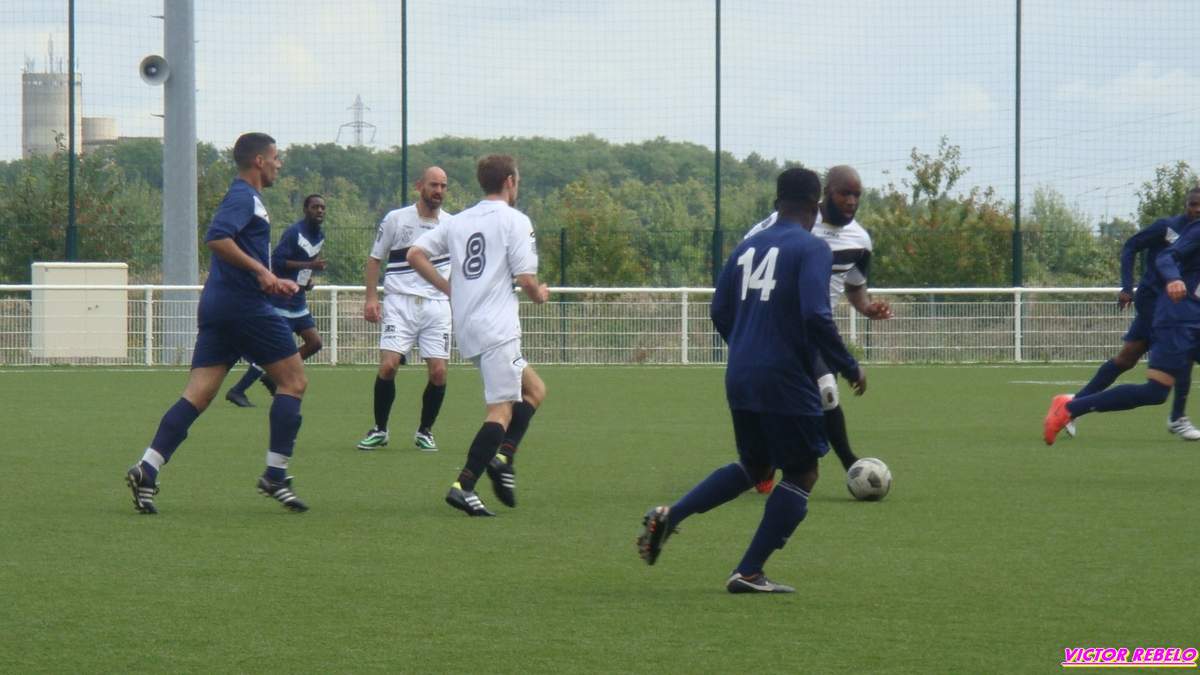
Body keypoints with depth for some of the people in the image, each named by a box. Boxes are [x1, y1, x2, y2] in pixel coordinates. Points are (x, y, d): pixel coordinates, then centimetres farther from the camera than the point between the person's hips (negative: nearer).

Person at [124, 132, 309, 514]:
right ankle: (275, 475, -1)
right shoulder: (244, 197, -8)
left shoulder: (244, 197, 23)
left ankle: (147, 470, -10)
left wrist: (273, 282, 27)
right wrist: (261, 270, -23)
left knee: (198, 394, 2)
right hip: (244, 306, -9)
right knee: (293, 380, 1)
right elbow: (216, 238, -25)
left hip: (217, 306, 9)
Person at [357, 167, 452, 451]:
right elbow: (375, 258, 7)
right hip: (400, 303, -2)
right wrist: (371, 297, -3)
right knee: (388, 366, -14)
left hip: (437, 304, 2)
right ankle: (379, 430, 3)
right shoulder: (396, 219, 0)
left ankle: (425, 431, 13)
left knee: (438, 371, -6)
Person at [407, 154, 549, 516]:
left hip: (467, 328, 8)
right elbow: (526, 279, -10)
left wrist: (449, 288, 15)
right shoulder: (515, 221, -4)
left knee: (534, 389, 19)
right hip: (498, 328, -8)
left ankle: (503, 457, 1)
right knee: (502, 409, -9)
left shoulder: (458, 221, 15)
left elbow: (415, 255, 9)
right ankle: (463, 486, -20)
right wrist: (539, 294, 12)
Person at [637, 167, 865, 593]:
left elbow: (720, 312, 14)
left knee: (754, 467, 23)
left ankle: (669, 517, 8)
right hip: (787, 382, -7)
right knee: (801, 474, 7)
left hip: (740, 380, 7)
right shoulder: (812, 249, -9)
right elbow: (816, 316, -19)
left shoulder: (747, 248, 12)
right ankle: (749, 573, 2)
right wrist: (849, 368, -8)